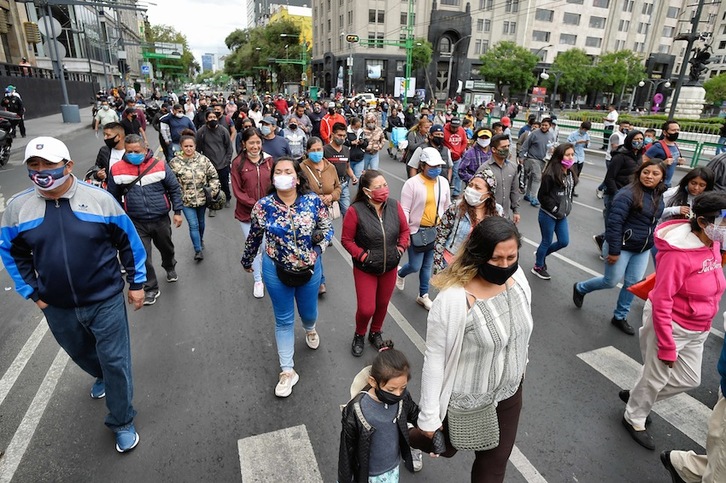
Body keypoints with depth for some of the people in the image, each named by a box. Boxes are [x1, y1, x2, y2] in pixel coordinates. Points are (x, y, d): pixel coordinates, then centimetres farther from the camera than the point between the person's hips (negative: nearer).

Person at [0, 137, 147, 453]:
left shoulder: (99, 199, -11)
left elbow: (129, 241, -3)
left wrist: (136, 283, 0)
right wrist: (32, 292, 6)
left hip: (105, 301, -3)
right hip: (57, 308, 4)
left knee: (115, 362, 3)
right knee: (81, 354, 26)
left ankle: (122, 423, 23)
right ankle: (101, 377, 60)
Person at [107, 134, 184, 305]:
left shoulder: (160, 165, -8)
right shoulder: (117, 170, -6)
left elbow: (175, 189, 0)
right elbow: (113, 197, 5)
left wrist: (177, 211, -2)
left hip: (161, 220, 0)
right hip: (136, 223, 0)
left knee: (166, 248, 21)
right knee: (143, 257, 2)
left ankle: (170, 268, 53)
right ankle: (151, 289, 20)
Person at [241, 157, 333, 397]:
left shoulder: (314, 201, -13)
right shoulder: (262, 206, -13)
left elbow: (328, 228, 0)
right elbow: (254, 237, 2)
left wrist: (320, 242, -20)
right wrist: (247, 260, 15)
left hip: (309, 269, 1)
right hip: (276, 271, 0)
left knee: (308, 312, 21)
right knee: (284, 320, 11)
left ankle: (310, 329, 61)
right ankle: (287, 371, 26)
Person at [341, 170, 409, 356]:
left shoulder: (394, 206, -10)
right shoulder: (355, 211, -21)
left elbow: (405, 230, 5)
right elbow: (346, 239, -12)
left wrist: (401, 247, -7)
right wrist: (362, 255, -19)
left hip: (390, 268, 4)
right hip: (365, 269, -4)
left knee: (382, 305, 20)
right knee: (366, 309, 0)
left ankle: (376, 333, 48)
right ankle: (359, 335, 34)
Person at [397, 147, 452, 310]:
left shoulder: (443, 182, 2)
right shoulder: (412, 183, -15)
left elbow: (447, 206, 13)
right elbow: (404, 210, -14)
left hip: (435, 231, 5)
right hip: (417, 231, -5)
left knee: (428, 265, 14)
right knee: (415, 266, 2)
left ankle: (423, 295, 31)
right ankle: (401, 274, 37)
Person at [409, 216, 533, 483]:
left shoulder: (517, 277, -13)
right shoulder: (454, 299, -33)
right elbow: (434, 359, -23)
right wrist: (429, 416, -15)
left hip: (510, 391, 5)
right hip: (466, 400, -5)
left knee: (495, 461, 21)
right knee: (445, 448, 23)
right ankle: (405, 437, 56)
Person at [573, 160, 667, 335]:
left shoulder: (658, 196, 3)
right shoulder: (628, 194, -22)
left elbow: (653, 221, 16)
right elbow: (614, 223, -23)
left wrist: (650, 243, 17)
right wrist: (614, 250, -23)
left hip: (642, 250, 7)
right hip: (622, 247, -7)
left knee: (633, 284, 11)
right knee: (611, 281, 4)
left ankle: (620, 317, 27)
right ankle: (580, 288, 31)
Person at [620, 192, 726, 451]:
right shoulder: (678, 254, -28)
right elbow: (661, 303, -25)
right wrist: (667, 347, -21)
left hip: (698, 329, 8)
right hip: (671, 325, -8)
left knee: (689, 380, 20)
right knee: (656, 377, 11)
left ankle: (637, 396, 42)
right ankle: (634, 418, 37)